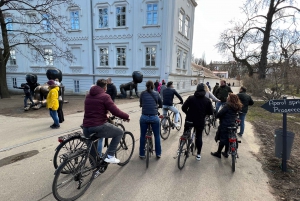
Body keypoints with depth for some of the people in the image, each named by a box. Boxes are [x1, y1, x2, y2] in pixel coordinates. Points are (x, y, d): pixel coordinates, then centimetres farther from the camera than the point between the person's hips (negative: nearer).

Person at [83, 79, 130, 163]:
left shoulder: (88, 96, 17)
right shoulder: (104, 96, -7)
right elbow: (115, 111, -13)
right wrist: (126, 116, 3)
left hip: (86, 128, 7)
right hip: (99, 127, -7)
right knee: (119, 132, 14)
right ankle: (110, 156, 9)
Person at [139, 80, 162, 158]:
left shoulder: (143, 93, 3)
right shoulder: (156, 93, 5)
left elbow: (140, 104, 11)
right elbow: (160, 105, 13)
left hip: (144, 117, 0)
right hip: (154, 117, 0)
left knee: (142, 136, 16)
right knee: (157, 136, 17)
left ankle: (142, 154, 26)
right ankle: (158, 153, 27)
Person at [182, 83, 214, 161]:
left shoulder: (190, 98, -6)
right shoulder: (207, 100, -4)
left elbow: (183, 108, -7)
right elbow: (210, 112, -2)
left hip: (189, 120, 0)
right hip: (200, 122, 0)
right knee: (199, 136, 13)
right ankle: (198, 154, 17)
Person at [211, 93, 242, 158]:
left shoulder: (227, 106, -19)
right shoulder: (237, 107, 6)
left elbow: (219, 113, -22)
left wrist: (217, 116, -4)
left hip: (224, 125, -7)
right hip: (232, 125, 7)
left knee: (222, 139, 4)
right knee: (227, 139, 17)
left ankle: (218, 153, 16)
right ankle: (226, 153, 28)